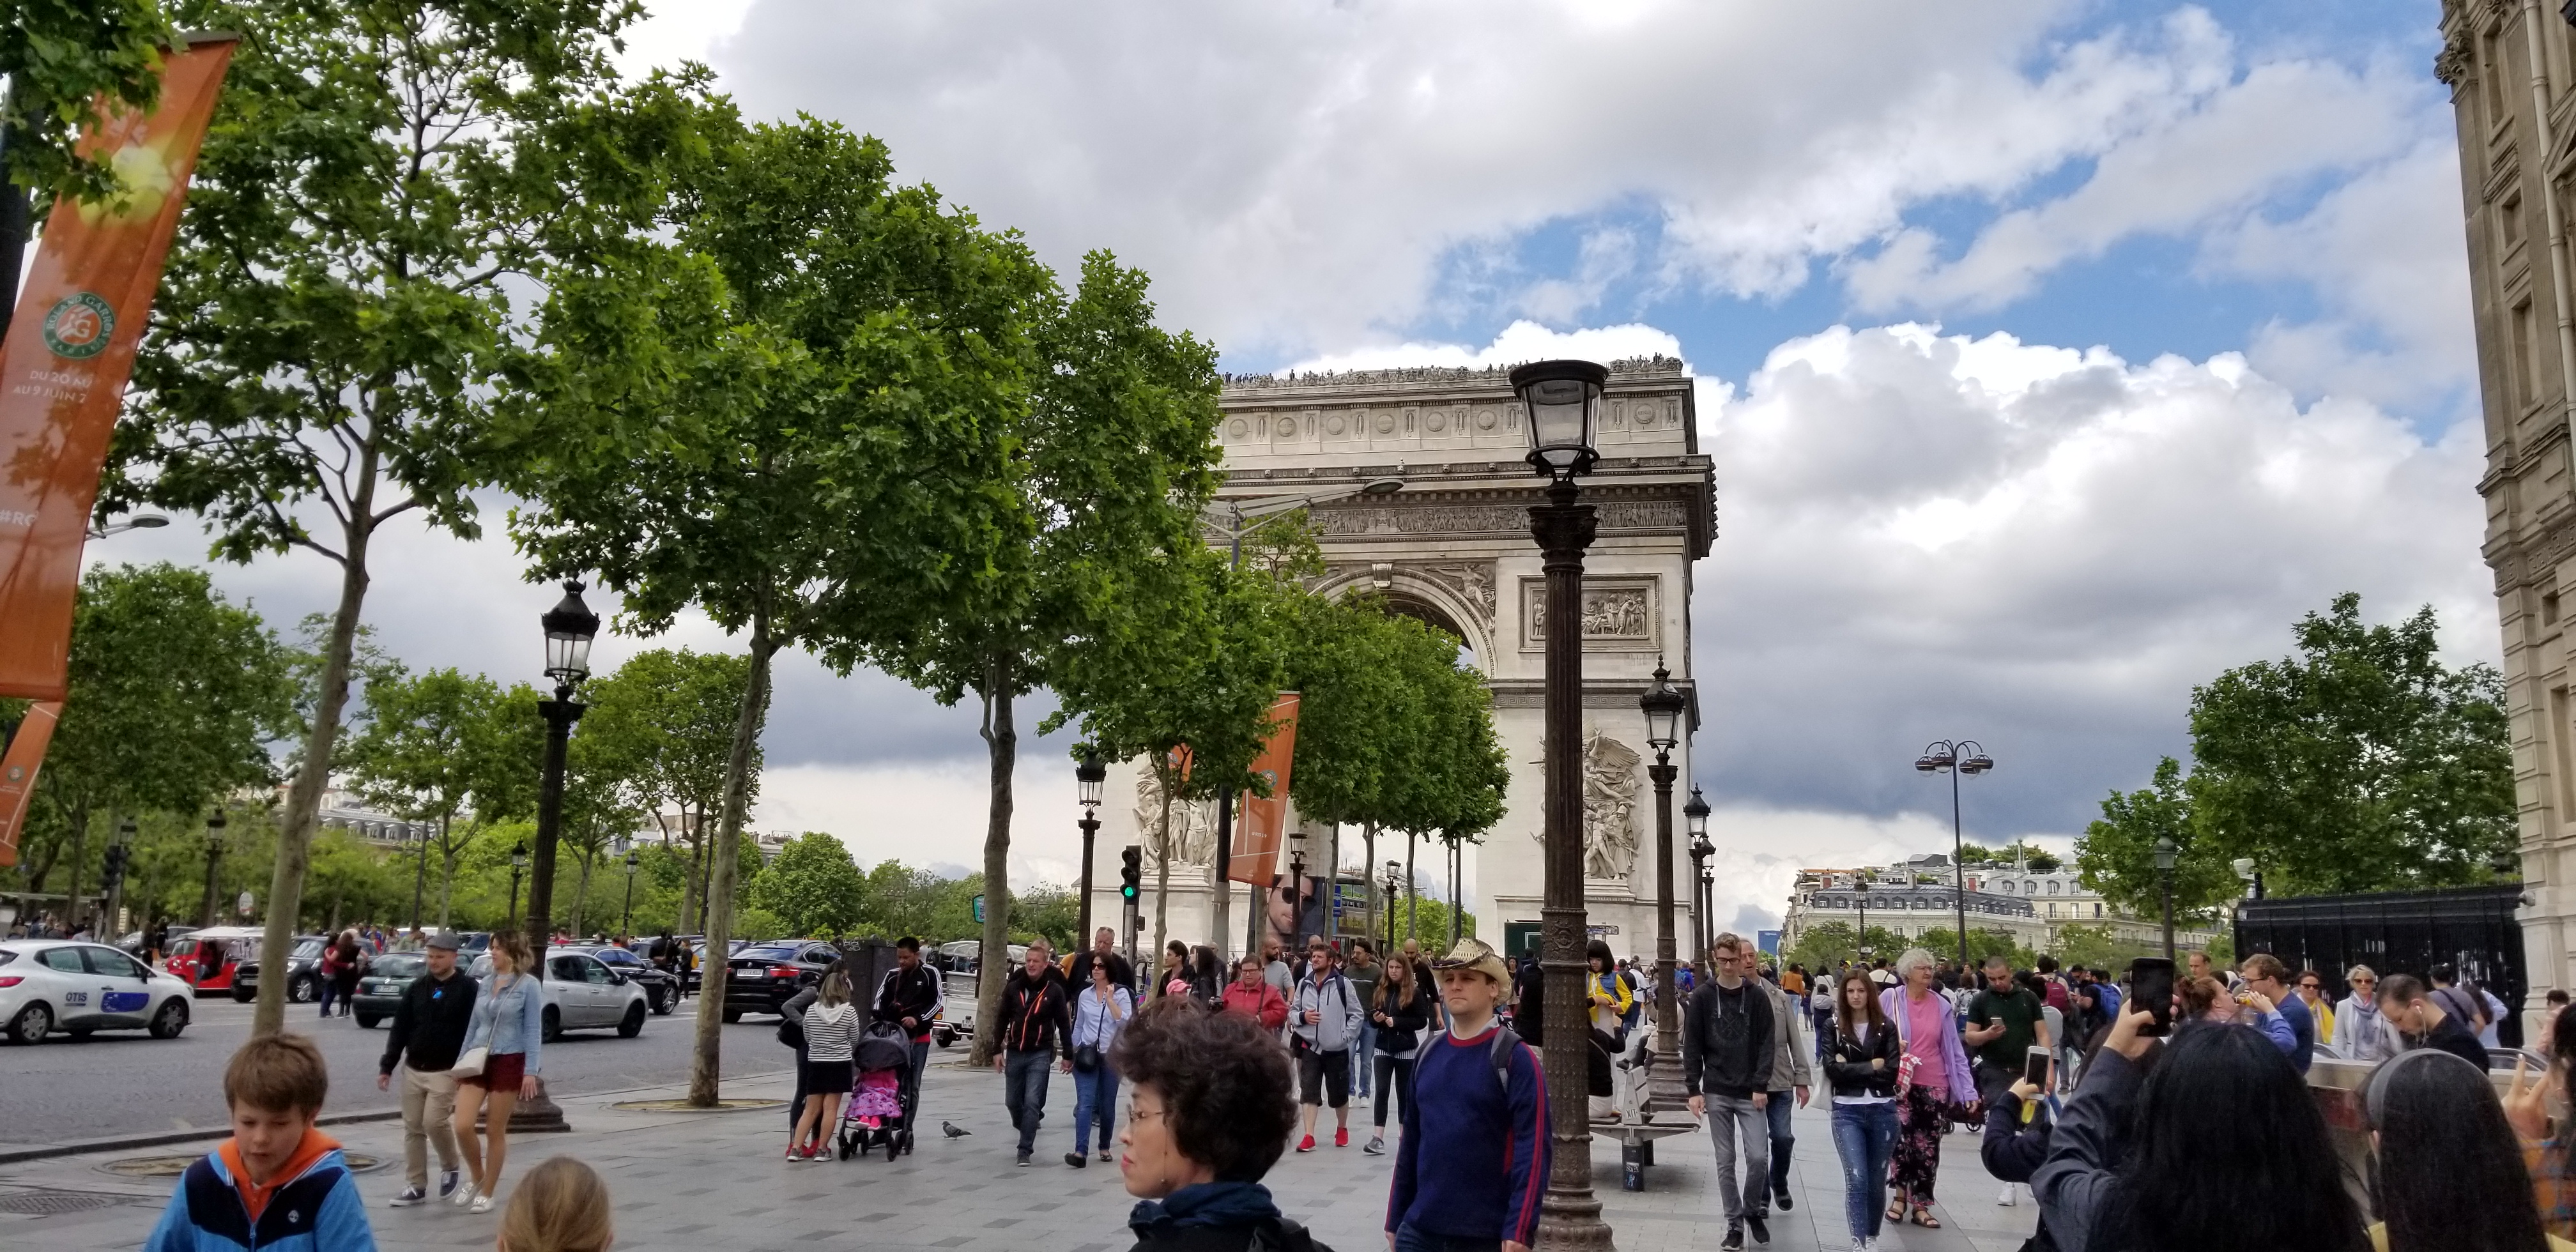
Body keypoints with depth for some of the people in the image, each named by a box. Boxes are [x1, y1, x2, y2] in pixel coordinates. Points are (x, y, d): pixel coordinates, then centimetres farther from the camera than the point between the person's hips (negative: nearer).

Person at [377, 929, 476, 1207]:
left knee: (434, 1122, -14)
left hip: (446, 1072, -5)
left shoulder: (467, 989, -6)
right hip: (413, 1071, 5)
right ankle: (415, 1186, 13)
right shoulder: (416, 988, 8)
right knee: (413, 1128, 6)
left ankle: (450, 1168, 12)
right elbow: (400, 1029, 9)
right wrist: (387, 1066, 3)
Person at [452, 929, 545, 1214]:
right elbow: (474, 1025, 15)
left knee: (495, 1131, 4)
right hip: (478, 1060, 5)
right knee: (463, 1126, -5)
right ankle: (476, 1178, 20)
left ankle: (486, 1193, 17)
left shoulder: (528, 985, -7)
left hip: (509, 1062, -5)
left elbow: (533, 1030, -9)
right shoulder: (486, 983, 9)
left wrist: (530, 1071, -14)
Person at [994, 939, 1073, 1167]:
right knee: (1012, 1101, 12)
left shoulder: (1054, 991, -4)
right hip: (1015, 1053, 3)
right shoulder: (1013, 988, 2)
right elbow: (1002, 1020, 6)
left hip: (1040, 1055, -3)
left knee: (1032, 1102, -9)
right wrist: (997, 1051, 3)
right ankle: (1028, 1126, 42)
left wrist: (1067, 1055, 0)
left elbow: (1064, 1025, 0)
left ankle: (1025, 1150, -3)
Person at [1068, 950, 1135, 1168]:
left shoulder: (1121, 993, -2)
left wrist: (1110, 999, -19)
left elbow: (1125, 1022, -15)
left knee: (1107, 1105, 7)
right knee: (1085, 1103, -12)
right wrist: (1073, 1052, 17)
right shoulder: (1085, 995, 8)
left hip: (1111, 1056, -1)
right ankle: (1081, 1152, -20)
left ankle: (1104, 1147, 26)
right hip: (1087, 1056, 1)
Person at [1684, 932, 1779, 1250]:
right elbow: (1692, 1047, 0)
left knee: (1759, 1157, -4)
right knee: (1726, 1162, 4)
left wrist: (1761, 1086, -9)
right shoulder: (1702, 998, 0)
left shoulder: (1758, 997, 0)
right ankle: (1735, 1223, 14)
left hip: (1751, 1092, 0)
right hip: (1716, 1092, 0)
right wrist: (1694, 1089, -5)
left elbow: (1765, 1044, -1)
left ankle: (1753, 1209, 21)